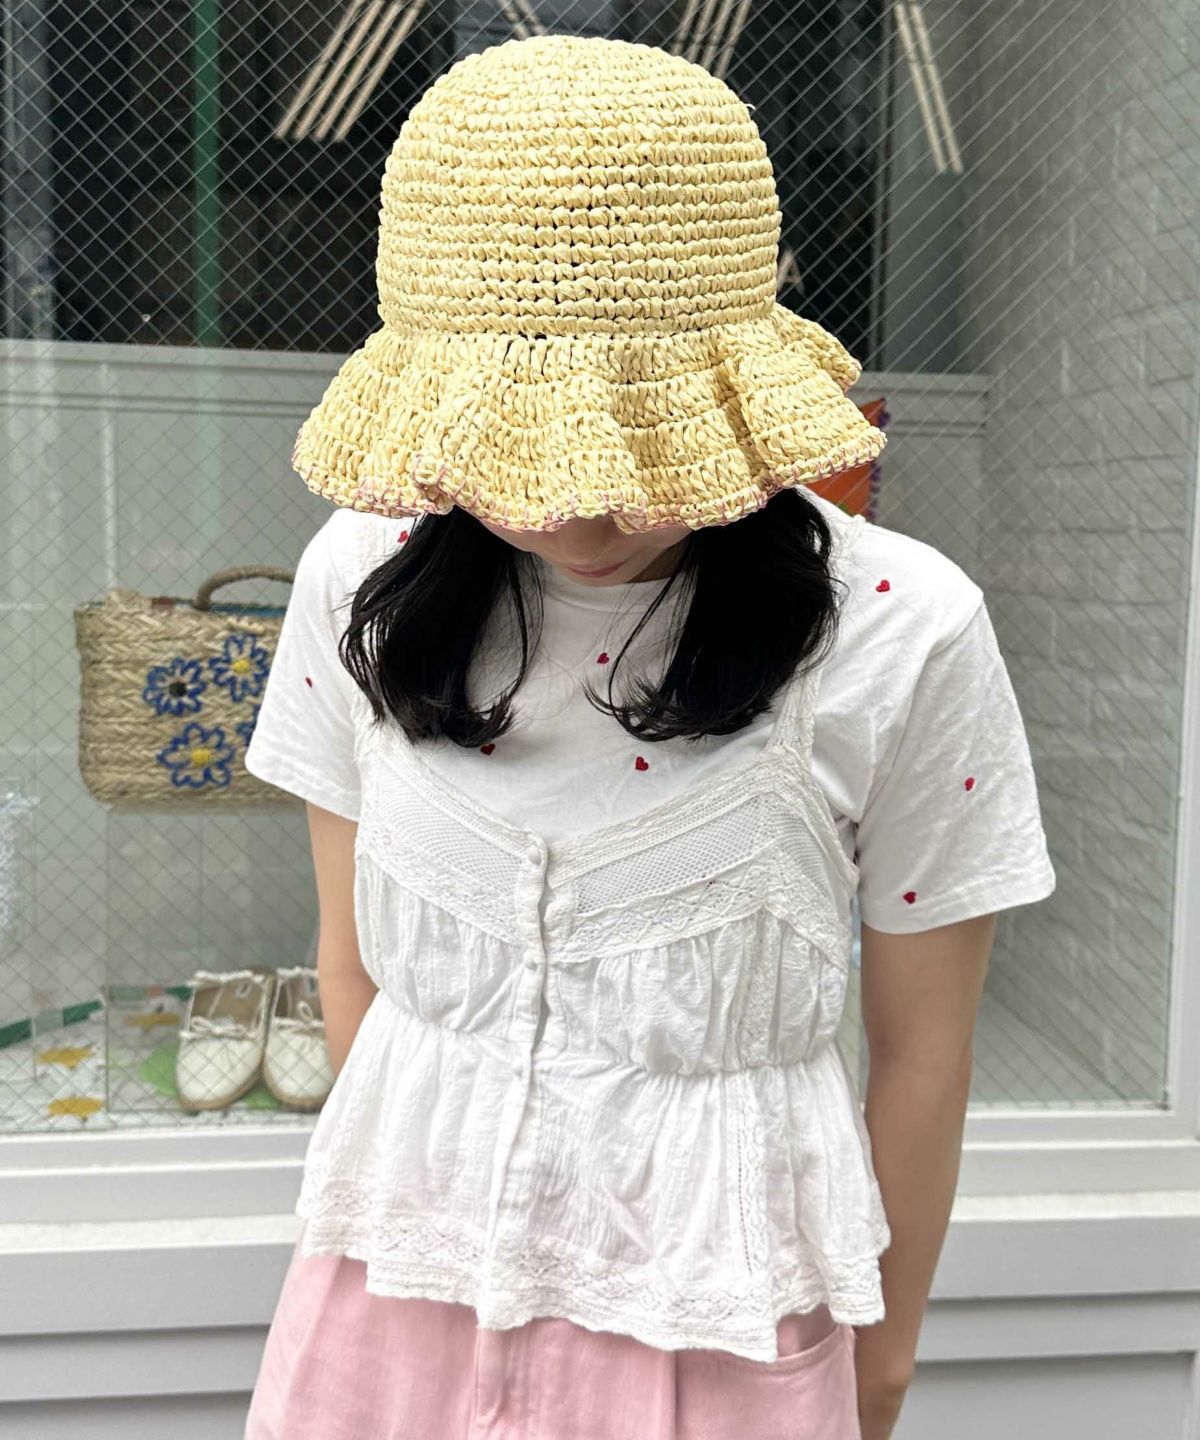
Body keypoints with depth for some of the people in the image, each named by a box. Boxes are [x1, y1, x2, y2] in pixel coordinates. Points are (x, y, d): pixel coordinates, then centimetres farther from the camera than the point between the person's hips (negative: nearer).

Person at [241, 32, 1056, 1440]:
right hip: (395, 1282, 3)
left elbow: (921, 1057, -6)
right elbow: (354, 960, 3)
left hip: (710, 1312, -2)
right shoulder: (361, 583, -8)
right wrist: (387, 1184, 14)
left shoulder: (904, 635, -17)